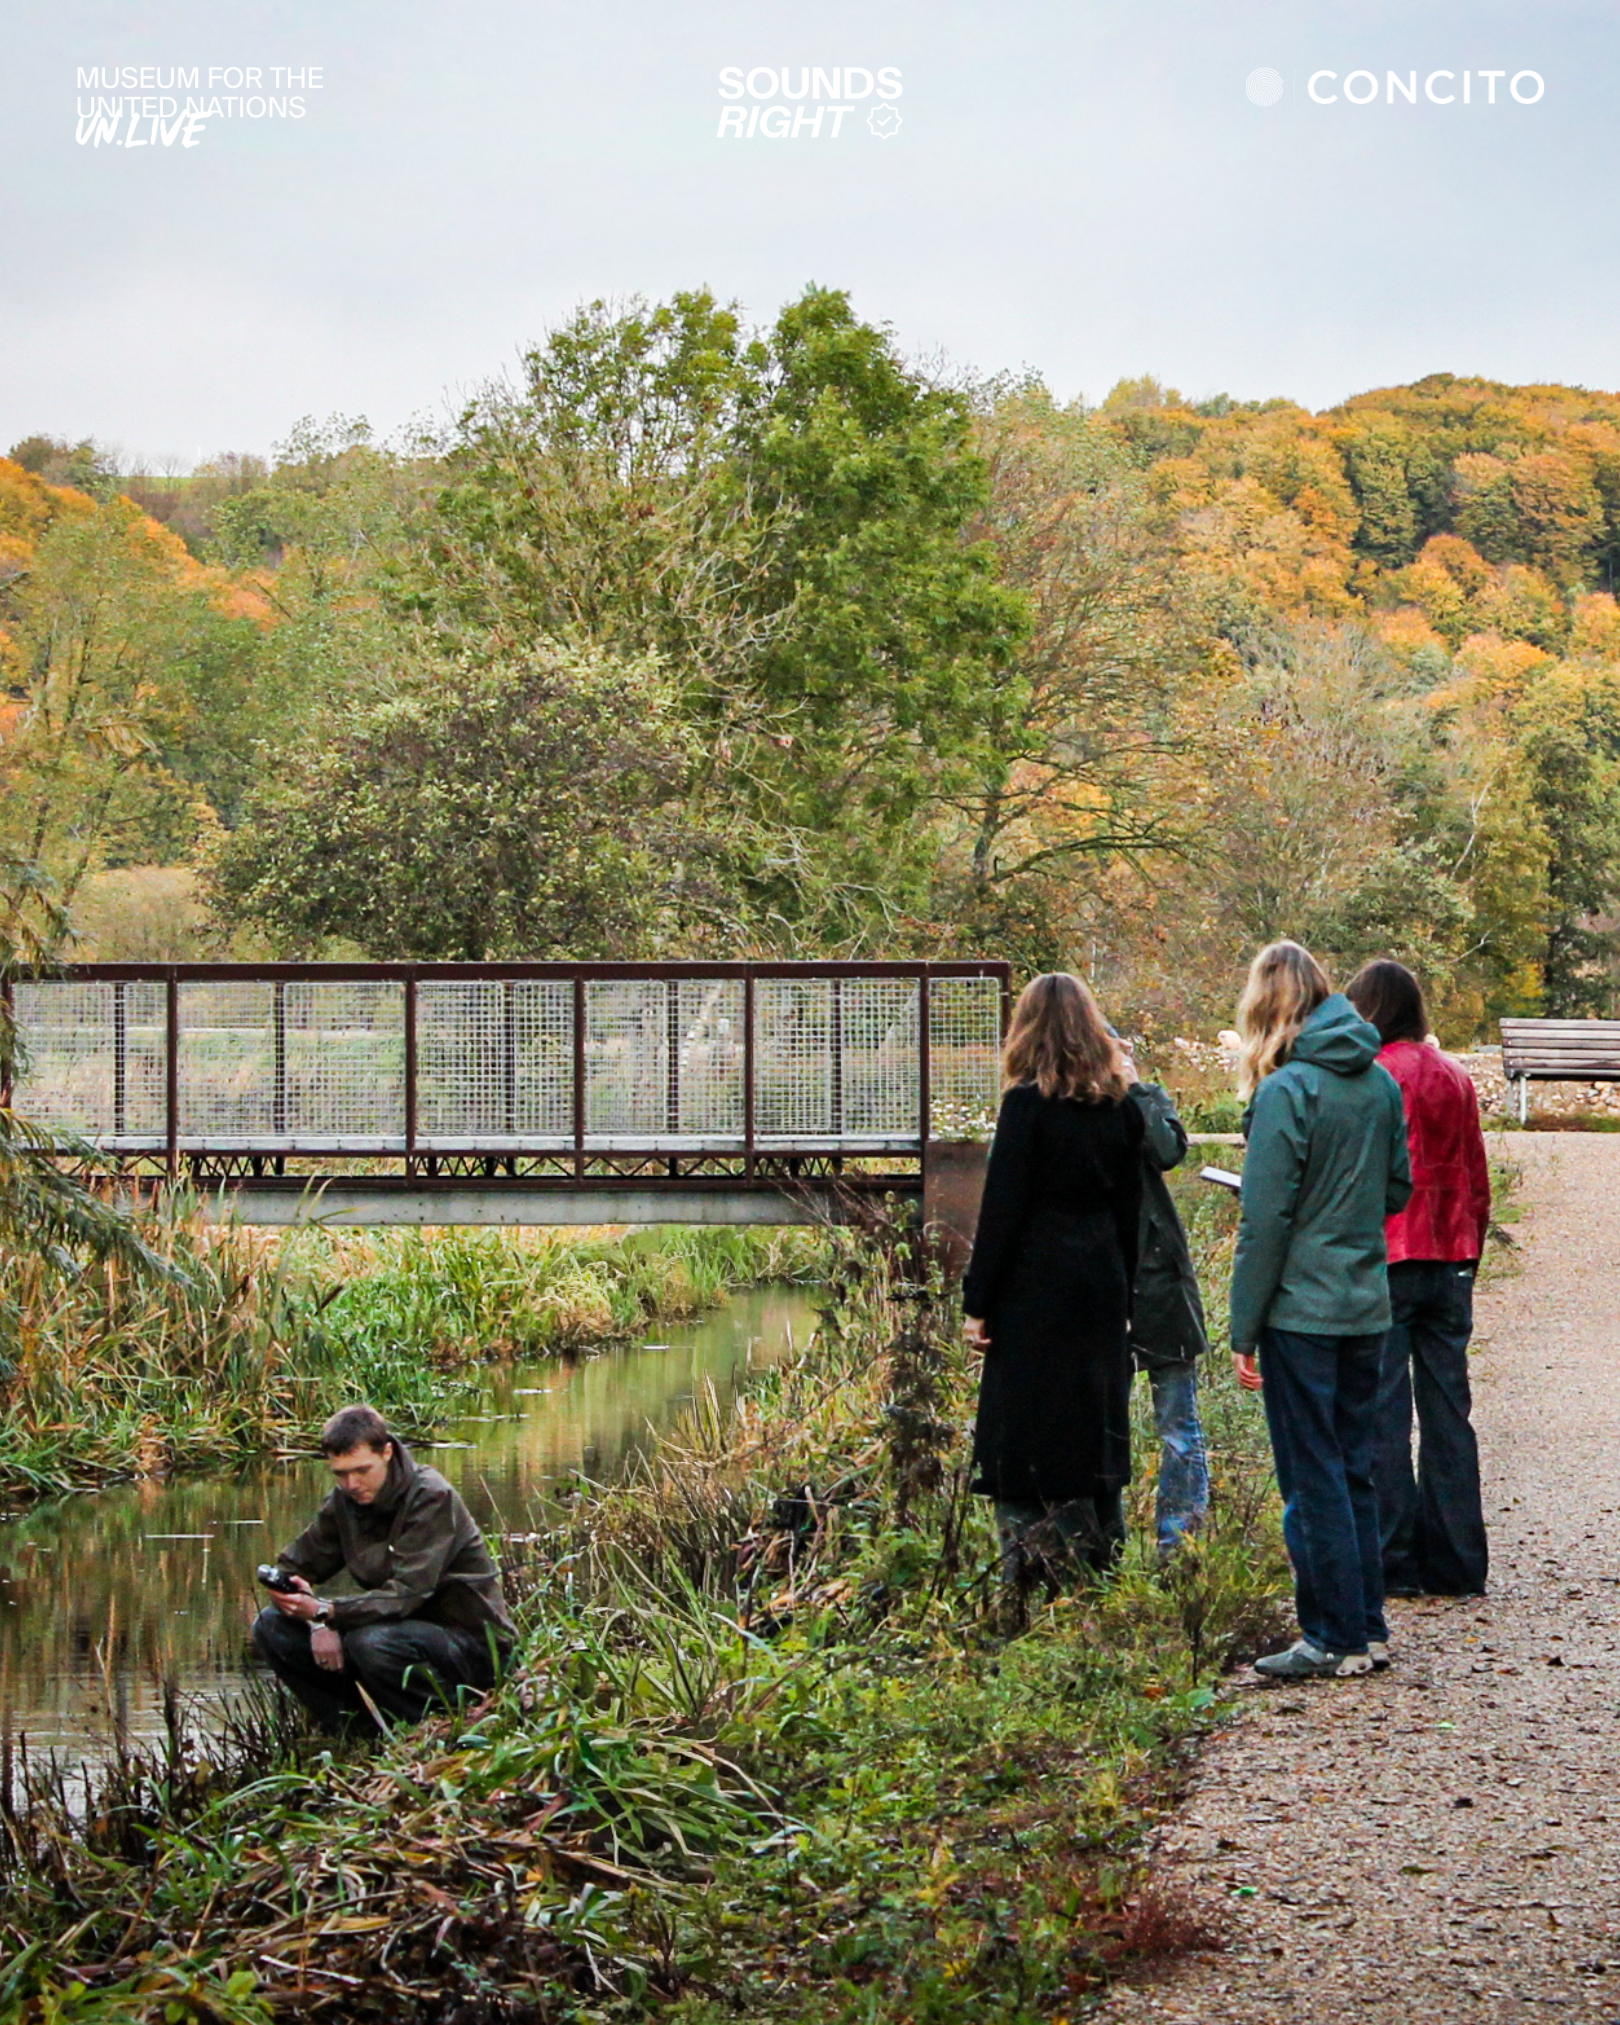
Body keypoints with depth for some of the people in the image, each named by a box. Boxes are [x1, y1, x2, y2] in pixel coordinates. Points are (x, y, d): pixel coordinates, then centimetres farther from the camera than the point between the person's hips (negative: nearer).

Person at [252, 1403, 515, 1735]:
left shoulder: (431, 1498, -18)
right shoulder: (345, 1499, 2)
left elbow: (407, 1594, -29)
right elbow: (291, 1568, 5)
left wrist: (326, 1612, -39)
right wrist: (318, 1624, -16)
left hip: (471, 1642, -7)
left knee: (370, 1642, -38)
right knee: (272, 1627, -7)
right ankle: (352, 1731, -4)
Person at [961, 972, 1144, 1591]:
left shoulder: (1029, 1103, -10)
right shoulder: (1119, 1105, 7)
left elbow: (1002, 1208, -11)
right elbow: (1130, 1208, 12)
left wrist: (979, 1301, -6)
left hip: (1035, 1290, -6)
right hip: (1101, 1285, 6)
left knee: (1025, 1434, -2)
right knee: (1097, 1422, 13)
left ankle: (1035, 1575, -4)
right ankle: (1100, 1557, 18)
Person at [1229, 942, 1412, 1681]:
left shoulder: (1287, 1092, -14)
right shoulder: (1380, 1083, 5)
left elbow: (1264, 1223, -14)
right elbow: (1398, 1189, 15)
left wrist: (1243, 1331, -9)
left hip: (1302, 1309, -6)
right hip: (1367, 1307, 6)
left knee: (1313, 1478, 1)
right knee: (1354, 1469, 14)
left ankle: (1336, 1638, 4)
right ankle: (1369, 1628, 18)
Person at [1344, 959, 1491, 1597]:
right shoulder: (1453, 1077, 10)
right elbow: (1477, 1181, 14)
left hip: (1383, 1262, -6)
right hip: (1450, 1260, 6)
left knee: (1381, 1413, -1)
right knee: (1447, 1410, 9)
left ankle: (1392, 1562, 0)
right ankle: (1456, 1563, 11)